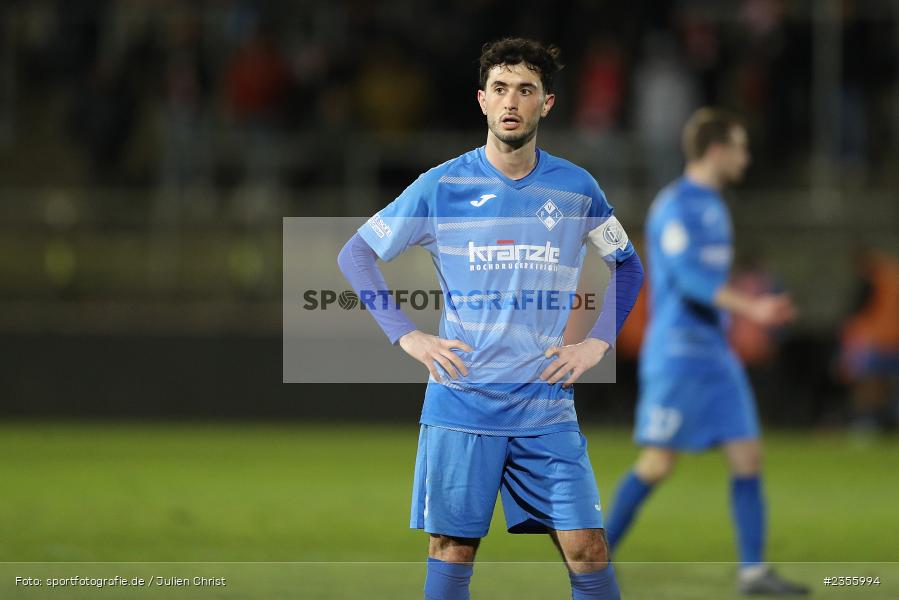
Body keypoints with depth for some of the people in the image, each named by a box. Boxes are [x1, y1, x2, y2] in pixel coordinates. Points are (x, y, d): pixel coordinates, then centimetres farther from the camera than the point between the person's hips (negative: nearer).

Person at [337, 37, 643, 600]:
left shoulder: (576, 189, 4)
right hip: (461, 401, -1)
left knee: (587, 549, -6)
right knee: (453, 548, 1)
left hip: (546, 406, 1)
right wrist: (407, 336, -2)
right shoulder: (444, 185, -1)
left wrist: (597, 342, 6)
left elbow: (629, 266, 19)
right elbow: (356, 254, 7)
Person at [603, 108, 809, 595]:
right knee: (658, 463, -6)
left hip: (715, 353, 9)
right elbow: (689, 278, -23)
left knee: (748, 456, 0)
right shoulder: (675, 205, -12)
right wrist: (751, 308, -32)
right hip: (677, 353, -9)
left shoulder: (712, 207, 16)